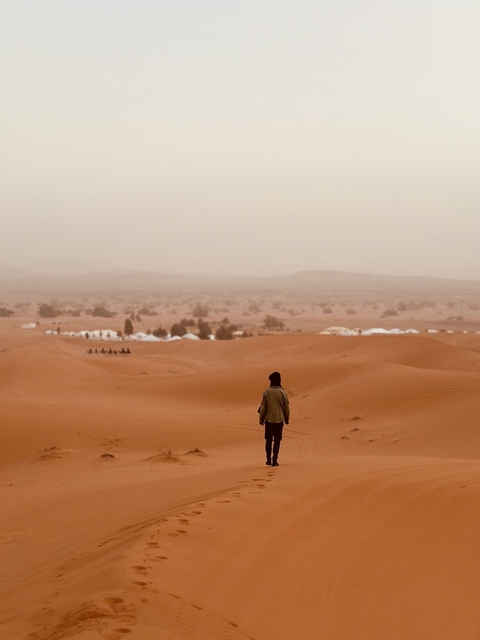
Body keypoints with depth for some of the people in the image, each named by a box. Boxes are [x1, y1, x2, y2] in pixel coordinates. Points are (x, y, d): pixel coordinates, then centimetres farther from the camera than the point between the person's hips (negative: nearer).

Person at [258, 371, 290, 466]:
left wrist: (261, 419, 9)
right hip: (279, 420, -1)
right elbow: (286, 407, -1)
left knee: (268, 440, 14)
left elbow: (263, 407, -2)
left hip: (269, 419, 1)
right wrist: (287, 419, 13)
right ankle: (274, 460, 1)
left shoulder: (266, 392, -6)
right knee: (277, 441, 5)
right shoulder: (282, 393, -6)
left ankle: (268, 459, 15)